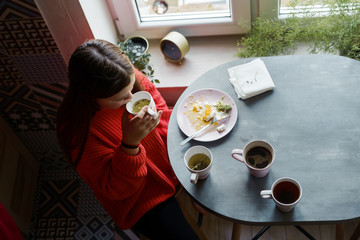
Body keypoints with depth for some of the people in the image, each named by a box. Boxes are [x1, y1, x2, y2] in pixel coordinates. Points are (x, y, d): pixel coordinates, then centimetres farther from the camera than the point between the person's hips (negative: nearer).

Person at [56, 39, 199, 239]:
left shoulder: (128, 76, -20)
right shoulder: (81, 133, -34)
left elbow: (160, 109, 0)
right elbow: (116, 190, -26)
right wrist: (130, 144, -43)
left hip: (169, 161, 6)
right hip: (142, 201, -5)